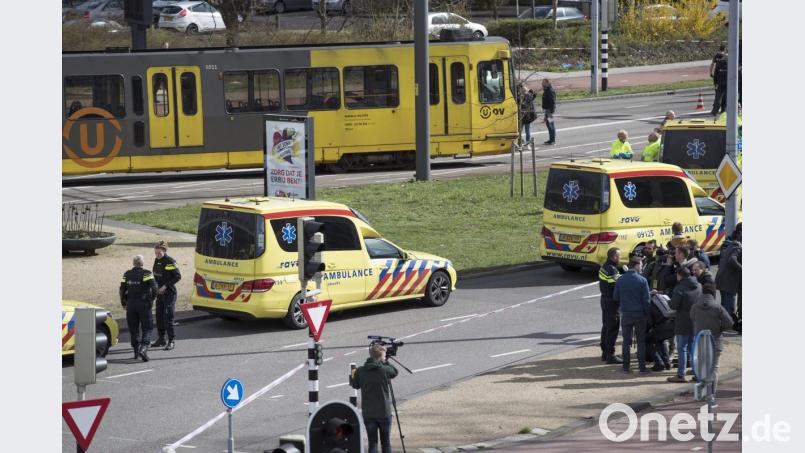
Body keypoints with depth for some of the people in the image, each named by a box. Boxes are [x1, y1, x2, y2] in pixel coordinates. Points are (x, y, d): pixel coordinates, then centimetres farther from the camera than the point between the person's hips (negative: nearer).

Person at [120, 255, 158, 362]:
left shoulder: (127, 274, 5)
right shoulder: (146, 273, -7)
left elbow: (122, 289, 5)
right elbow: (153, 287, -14)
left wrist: (124, 303, 16)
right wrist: (151, 300, 1)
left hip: (131, 304, 3)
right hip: (144, 304, -3)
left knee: (133, 329, 12)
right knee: (146, 329, 0)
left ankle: (136, 351, 14)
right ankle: (143, 348, -20)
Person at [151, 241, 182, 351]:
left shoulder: (170, 262, -14)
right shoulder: (157, 261, 9)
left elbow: (178, 276, -15)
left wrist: (165, 286, -17)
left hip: (169, 293, -8)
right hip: (160, 292, 8)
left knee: (168, 317, -10)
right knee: (159, 316, 11)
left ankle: (171, 341, -6)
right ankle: (161, 339, 20)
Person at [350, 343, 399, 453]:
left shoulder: (360, 371, -6)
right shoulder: (385, 370, -12)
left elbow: (355, 385, 10)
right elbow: (395, 372, 8)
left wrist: (352, 376, 28)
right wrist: (385, 363, 11)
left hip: (368, 414, 2)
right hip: (384, 413, -2)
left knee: (372, 443, 5)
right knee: (386, 443, 11)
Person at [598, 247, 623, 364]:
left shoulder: (604, 268, 11)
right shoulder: (612, 270, -20)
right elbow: (617, 286, -26)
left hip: (604, 299, 10)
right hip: (612, 302, -10)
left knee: (606, 327, 18)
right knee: (613, 329, -5)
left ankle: (605, 352, 26)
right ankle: (610, 355, -4)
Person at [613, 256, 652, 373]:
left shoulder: (620, 280, 0)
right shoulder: (642, 280, -10)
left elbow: (615, 297, 6)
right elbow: (647, 299, -9)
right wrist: (647, 314, 0)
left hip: (625, 314, 3)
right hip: (639, 314, -3)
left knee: (626, 341, 9)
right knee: (641, 341, 6)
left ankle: (626, 366, 10)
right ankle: (642, 367, 6)